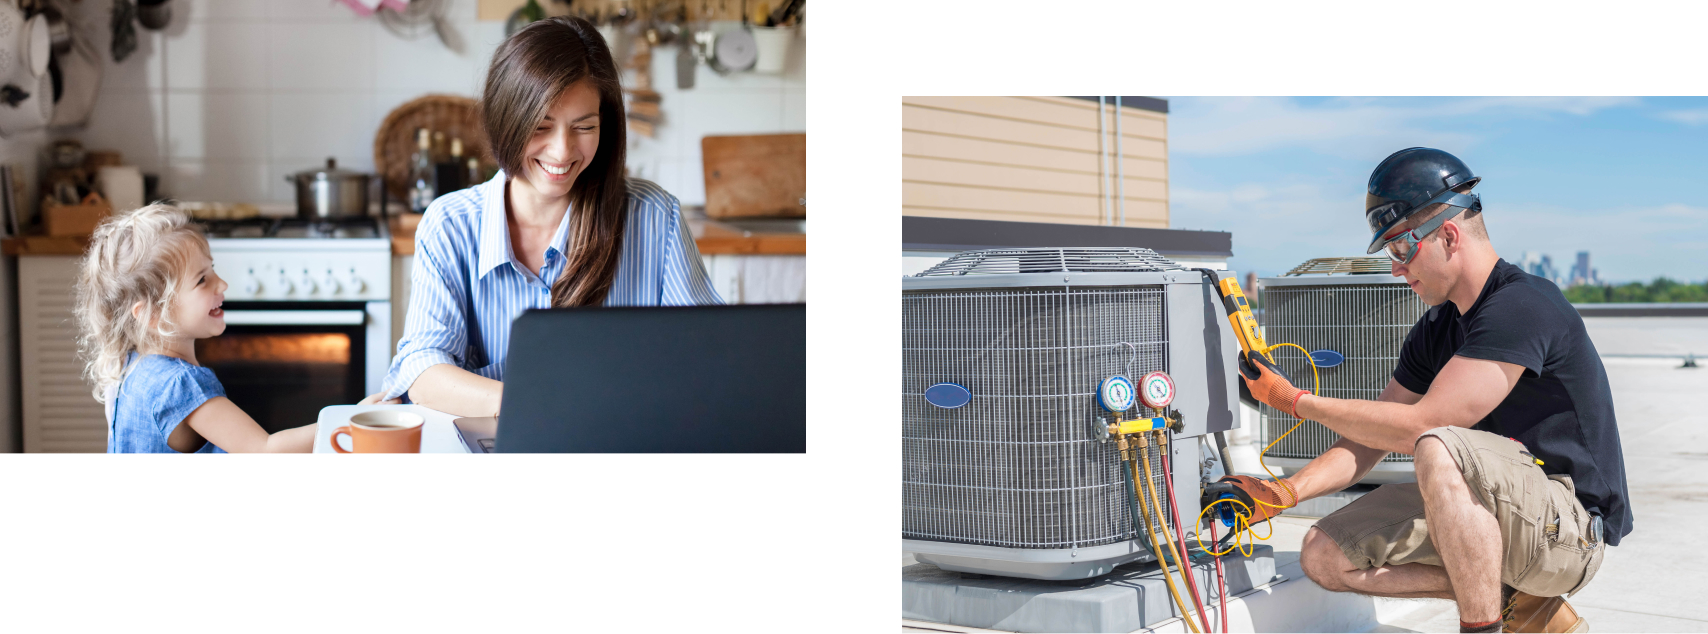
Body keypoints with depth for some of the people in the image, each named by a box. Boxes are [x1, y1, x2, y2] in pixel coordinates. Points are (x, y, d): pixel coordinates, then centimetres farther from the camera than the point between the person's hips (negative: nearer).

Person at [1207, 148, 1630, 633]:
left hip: (1572, 525, -9)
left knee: (1439, 451, -36)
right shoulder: (1437, 329, 9)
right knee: (1326, 556, -3)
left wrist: (1294, 400, -14)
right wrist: (1286, 492, -6)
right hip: (1501, 513, 9)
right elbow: (1370, 441, 10)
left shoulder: (1522, 306, -19)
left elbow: (1418, 427, -23)